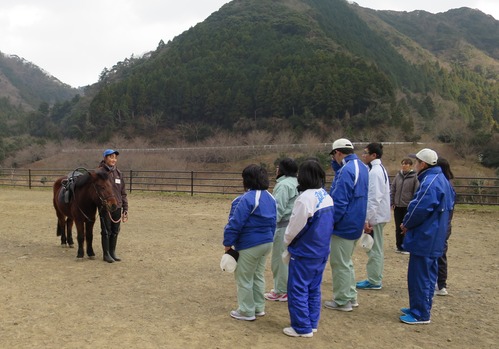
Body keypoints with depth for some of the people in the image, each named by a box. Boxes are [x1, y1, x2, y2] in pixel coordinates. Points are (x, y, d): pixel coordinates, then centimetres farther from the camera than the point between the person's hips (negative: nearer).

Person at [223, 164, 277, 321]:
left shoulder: (248, 198, -22)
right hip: (266, 242, 9)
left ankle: (247, 312, 15)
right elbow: (273, 222, 12)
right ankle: (259, 307, 31)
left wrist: (228, 243, -12)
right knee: (258, 275, 21)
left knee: (244, 278, 6)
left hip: (250, 245, -9)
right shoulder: (270, 198, 6)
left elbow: (236, 223, -21)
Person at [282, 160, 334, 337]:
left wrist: (287, 241, 3)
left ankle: (302, 327, 10)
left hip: (304, 253, -8)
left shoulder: (305, 198, -22)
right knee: (314, 288, 16)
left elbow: (295, 226, -16)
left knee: (298, 289, 4)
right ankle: (312, 323, 25)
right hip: (321, 251, 8)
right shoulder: (327, 197, 3)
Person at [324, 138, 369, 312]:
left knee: (340, 263, 3)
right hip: (355, 224, 10)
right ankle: (351, 296, 29)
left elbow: (339, 202, -24)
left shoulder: (346, 170, -22)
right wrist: (337, 164, 4)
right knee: (346, 262, 21)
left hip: (343, 225, -10)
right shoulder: (361, 167, 8)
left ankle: (342, 301, 13)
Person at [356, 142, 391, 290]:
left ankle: (374, 281, 6)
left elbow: (373, 198, -24)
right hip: (378, 215, 10)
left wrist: (367, 219, -23)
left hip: (374, 216, -10)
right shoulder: (380, 169, 14)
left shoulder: (374, 172, -18)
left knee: (374, 249, -2)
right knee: (376, 248, 15)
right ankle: (375, 279, 24)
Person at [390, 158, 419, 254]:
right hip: (398, 206, 4)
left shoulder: (414, 177, -6)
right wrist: (391, 202, 3)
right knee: (398, 228, 11)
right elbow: (392, 189, 10)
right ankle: (399, 246, 22)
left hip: (408, 207, -4)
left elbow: (416, 192, -5)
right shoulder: (398, 176, 6)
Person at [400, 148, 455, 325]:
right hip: (434, 237, 11)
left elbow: (420, 209, -27)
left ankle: (421, 314, 6)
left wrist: (406, 224, -7)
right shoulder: (441, 179, 12)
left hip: (424, 238, -10)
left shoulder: (430, 182, -21)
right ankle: (420, 308, 29)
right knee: (428, 274, 17)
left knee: (419, 276, -2)